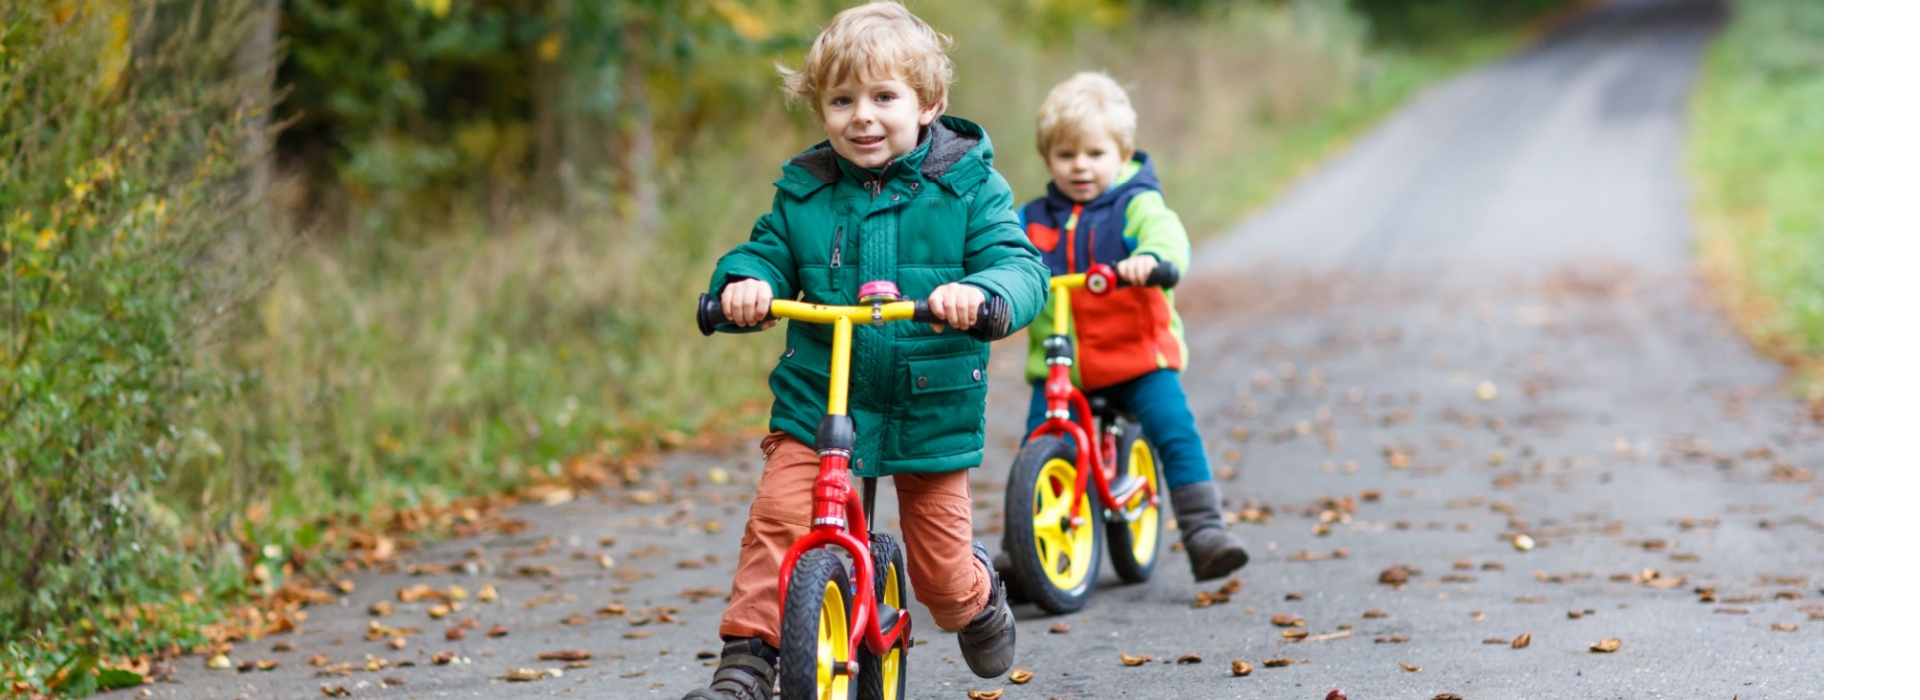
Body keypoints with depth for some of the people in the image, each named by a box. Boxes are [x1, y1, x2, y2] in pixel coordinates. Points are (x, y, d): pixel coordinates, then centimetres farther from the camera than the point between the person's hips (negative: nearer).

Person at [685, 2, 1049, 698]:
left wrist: (979, 291, -36)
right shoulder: (802, 190, 3)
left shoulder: (967, 188, -5)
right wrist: (745, 281, -20)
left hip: (932, 408, -1)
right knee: (776, 520, -19)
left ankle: (978, 599, 43)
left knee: (941, 572, 8)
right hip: (815, 402, 2)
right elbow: (768, 252, 6)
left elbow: (1020, 268, -13)